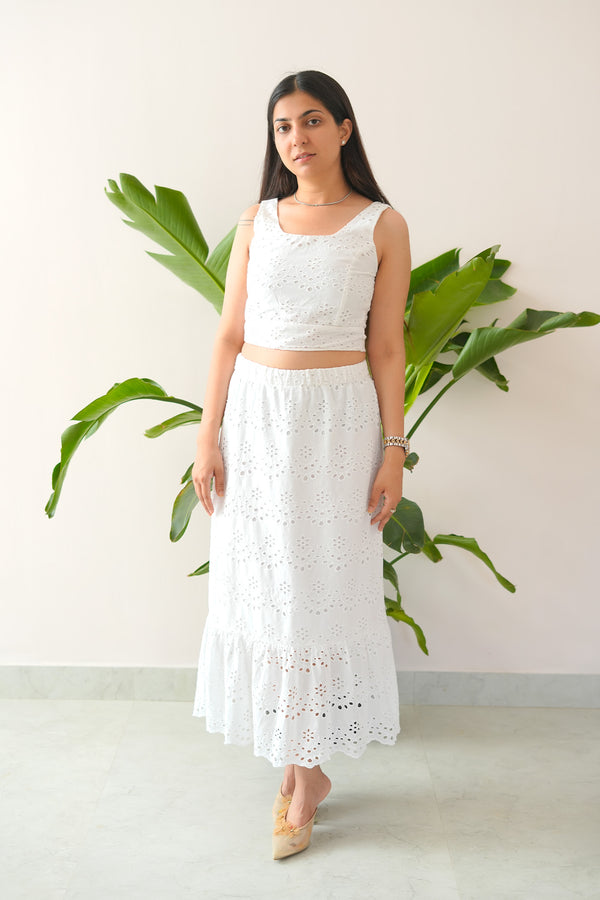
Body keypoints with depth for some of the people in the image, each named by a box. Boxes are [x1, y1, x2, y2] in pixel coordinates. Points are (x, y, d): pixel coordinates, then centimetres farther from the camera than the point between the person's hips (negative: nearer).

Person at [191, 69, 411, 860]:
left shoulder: (382, 226, 1)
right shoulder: (257, 222, 8)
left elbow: (386, 347, -1)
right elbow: (229, 336, 6)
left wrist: (394, 449, -6)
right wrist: (208, 436, -1)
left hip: (337, 418, -3)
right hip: (256, 416, 3)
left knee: (324, 587, 2)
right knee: (262, 582, 6)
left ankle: (304, 774, 18)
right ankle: (302, 767, 24)